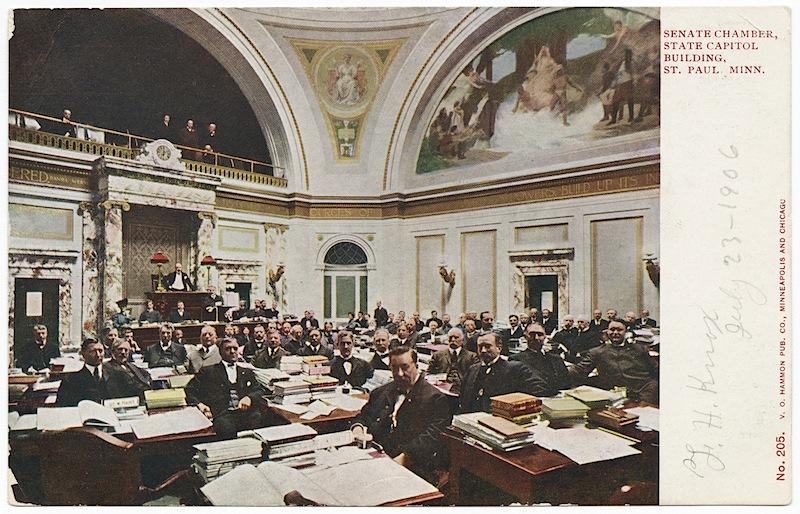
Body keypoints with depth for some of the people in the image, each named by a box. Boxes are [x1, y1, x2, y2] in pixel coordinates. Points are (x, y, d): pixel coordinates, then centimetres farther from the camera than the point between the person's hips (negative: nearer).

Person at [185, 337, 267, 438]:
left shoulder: (247, 372, 27)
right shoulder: (208, 372, 18)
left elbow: (261, 391, 16)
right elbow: (189, 390, 10)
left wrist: (249, 398, -6)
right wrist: (198, 404, -10)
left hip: (246, 412, 2)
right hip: (222, 414, -2)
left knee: (258, 419, -31)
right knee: (226, 426, -36)